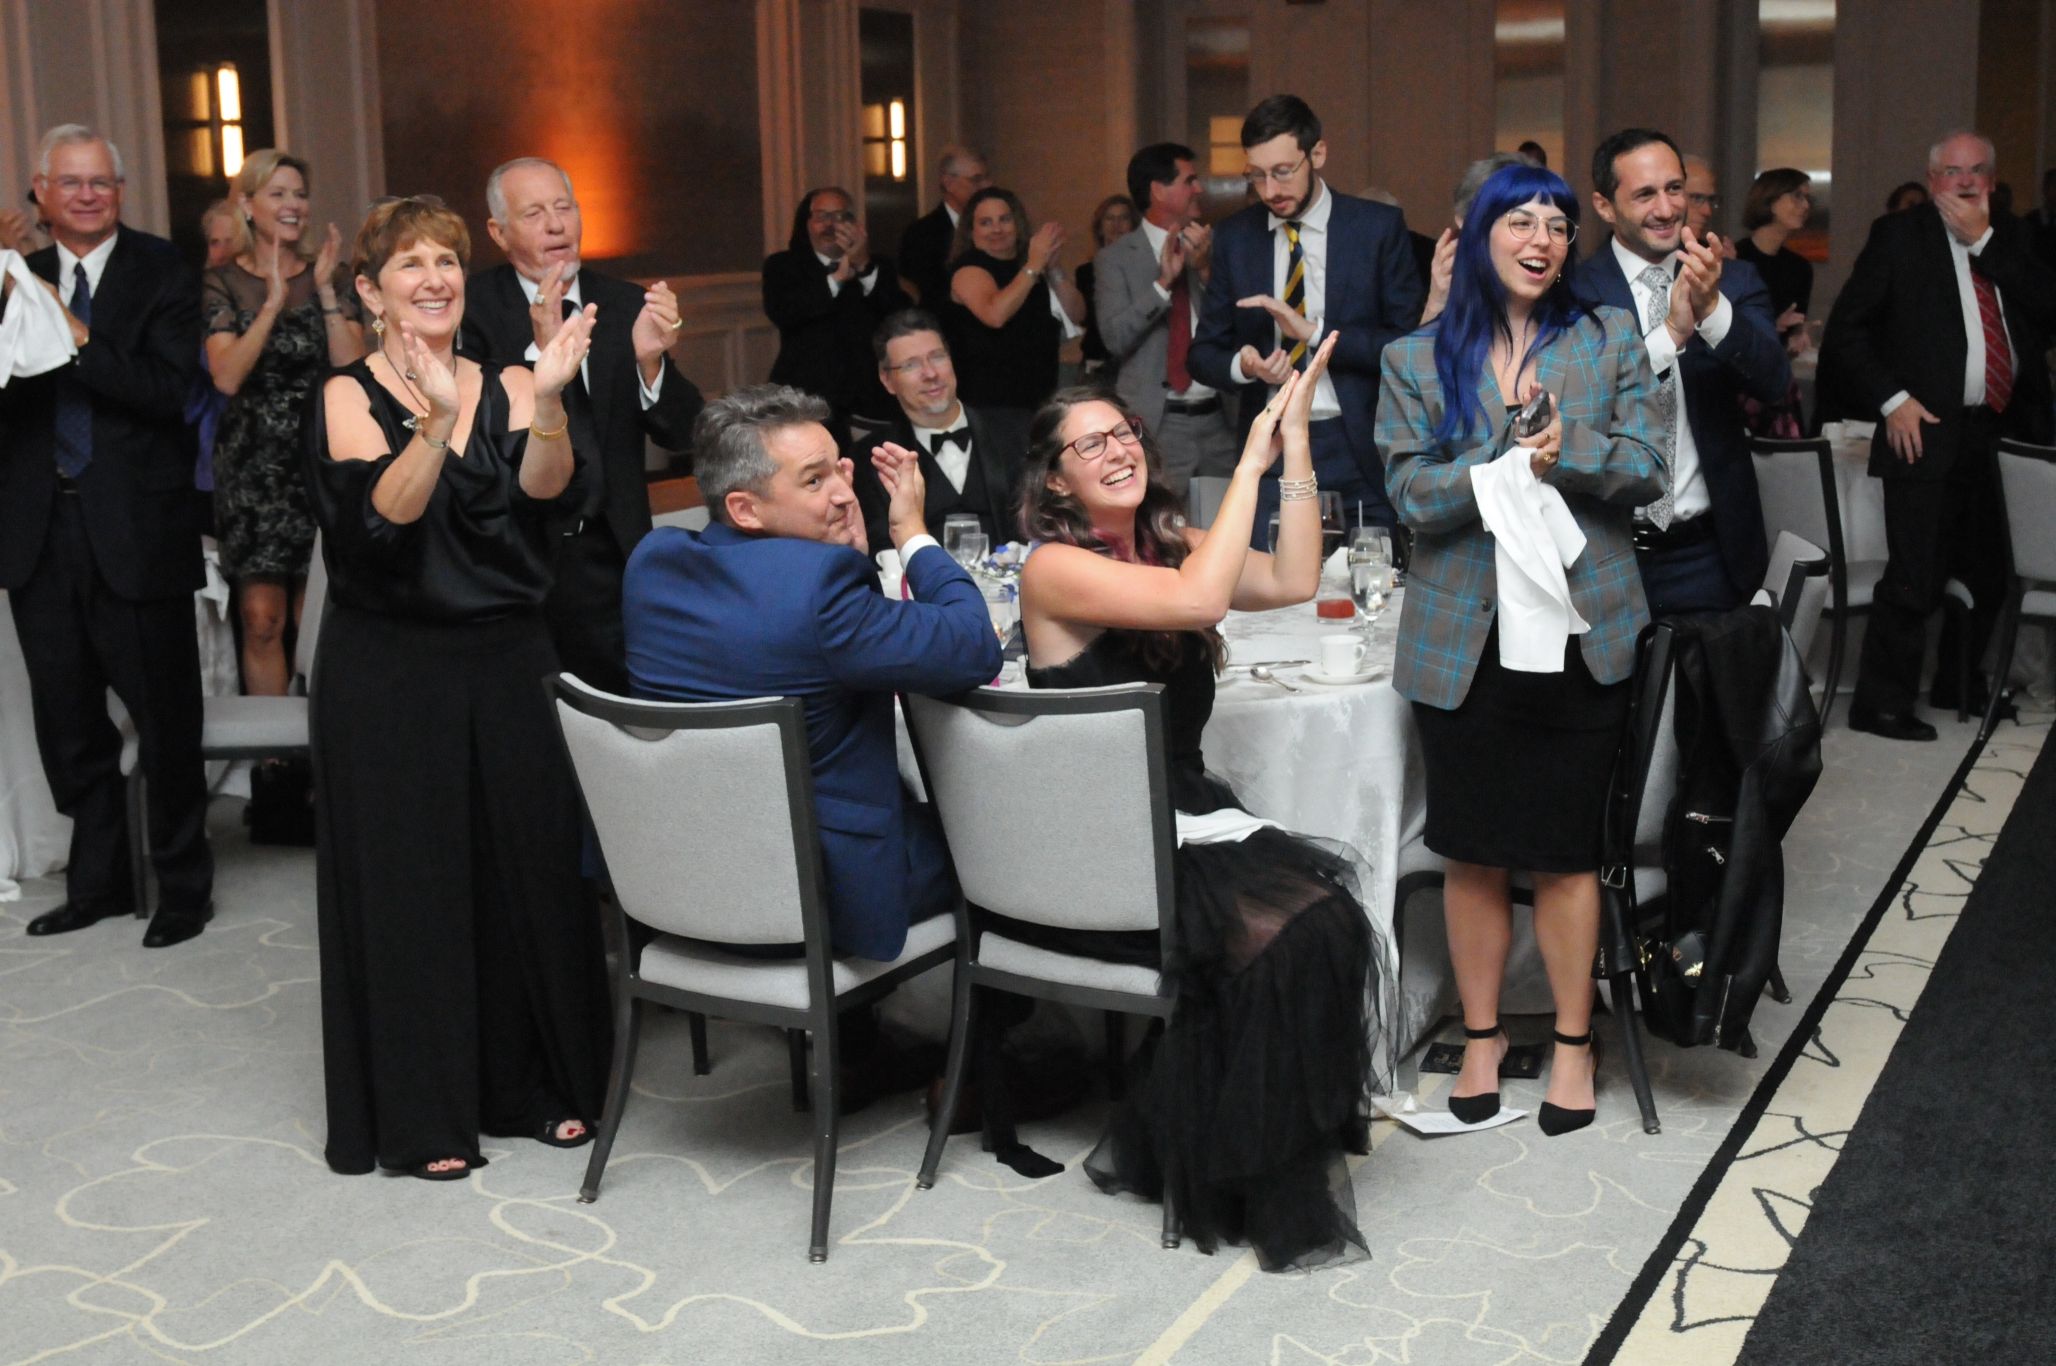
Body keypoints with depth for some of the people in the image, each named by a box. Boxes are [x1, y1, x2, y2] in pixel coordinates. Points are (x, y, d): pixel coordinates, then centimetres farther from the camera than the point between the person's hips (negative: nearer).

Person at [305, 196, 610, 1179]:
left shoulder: (507, 387, 4)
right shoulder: (349, 397, -4)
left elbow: (552, 496, -13)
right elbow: (380, 520, -21)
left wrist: (547, 401, -30)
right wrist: (437, 422, -35)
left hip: (508, 663, 3)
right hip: (388, 675, -3)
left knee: (529, 867, 7)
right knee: (407, 881, 3)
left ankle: (541, 1083, 23)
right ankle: (420, 1113, 15)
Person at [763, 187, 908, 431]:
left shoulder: (878, 267, 14)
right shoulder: (782, 265, 11)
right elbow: (780, 312, -9)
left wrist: (865, 267, -14)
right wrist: (838, 277, -12)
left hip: (869, 402, 1)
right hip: (806, 401, -1)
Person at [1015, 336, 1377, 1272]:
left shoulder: (1164, 548, 12)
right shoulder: (1055, 568, -11)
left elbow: (1292, 581, -1)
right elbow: (1199, 601, -25)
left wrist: (1295, 440, -4)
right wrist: (1249, 460, -17)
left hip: (1185, 820, 7)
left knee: (1329, 906, -20)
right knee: (1280, 929, -26)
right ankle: (1268, 1192, -7)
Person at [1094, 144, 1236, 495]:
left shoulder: (1213, 246, 10)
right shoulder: (1116, 259, 1)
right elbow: (1116, 337, -9)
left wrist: (1206, 269, -8)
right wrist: (1163, 282, -17)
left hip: (1218, 419, 4)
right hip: (1157, 425, -3)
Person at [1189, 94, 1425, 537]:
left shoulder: (1379, 227, -2)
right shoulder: (1234, 238, 7)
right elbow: (1205, 351, 9)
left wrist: (1315, 331, -17)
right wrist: (1242, 365, -14)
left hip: (1359, 450, -2)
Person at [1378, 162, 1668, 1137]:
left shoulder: (1609, 340, 7)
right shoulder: (1417, 359, 5)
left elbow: (1648, 468, -1)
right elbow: (1410, 489, -5)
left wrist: (1561, 450, -18)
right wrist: (1507, 469, -20)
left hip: (1581, 634, 0)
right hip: (1463, 637, 0)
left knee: (1566, 852, 5)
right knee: (1472, 853, 8)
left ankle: (1573, 1040, 20)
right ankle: (1481, 1033, 23)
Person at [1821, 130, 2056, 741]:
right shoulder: (1898, 235, 2)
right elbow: (1846, 330, 0)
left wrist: (1984, 240, -7)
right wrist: (1892, 399, -9)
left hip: (2003, 432, 5)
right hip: (1929, 431, -5)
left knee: (1987, 575, 12)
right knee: (1915, 578, -8)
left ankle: (1959, 685, 28)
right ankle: (1880, 703, 1)